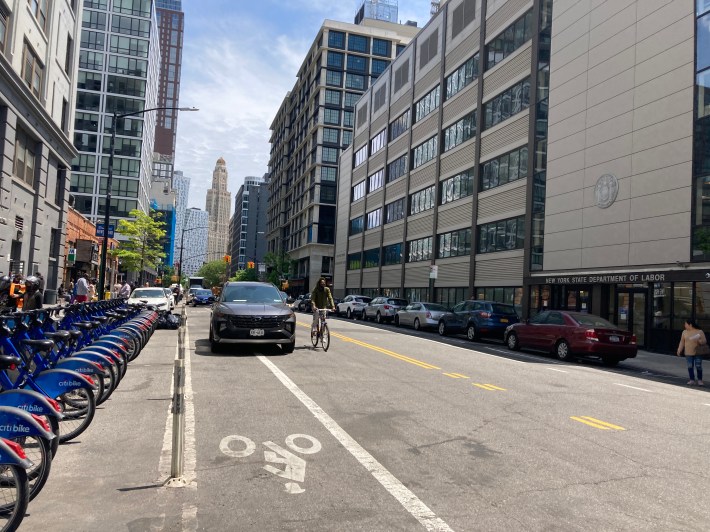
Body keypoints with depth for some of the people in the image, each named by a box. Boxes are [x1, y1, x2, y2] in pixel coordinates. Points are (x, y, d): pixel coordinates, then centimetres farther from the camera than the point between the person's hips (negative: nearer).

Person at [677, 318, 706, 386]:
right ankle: (692, 380, 8)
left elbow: (704, 341, -1)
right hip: (688, 353, 2)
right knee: (690, 367, 1)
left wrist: (699, 341, -22)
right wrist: (679, 350, 1)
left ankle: (700, 380, 8)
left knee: (698, 366, -4)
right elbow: (682, 342, 9)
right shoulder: (685, 332, 6)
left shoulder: (700, 332, -2)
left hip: (698, 353, -2)